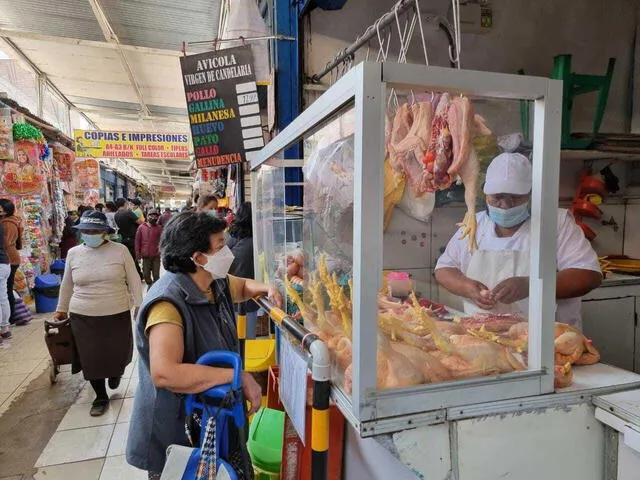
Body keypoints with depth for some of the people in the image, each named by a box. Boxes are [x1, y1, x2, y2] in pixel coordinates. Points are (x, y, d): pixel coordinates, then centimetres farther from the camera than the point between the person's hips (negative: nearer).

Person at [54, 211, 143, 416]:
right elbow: (67, 285, 14)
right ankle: (101, 397, 28)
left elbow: (133, 280, -2)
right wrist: (61, 309, 20)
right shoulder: (73, 253, 1)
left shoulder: (120, 250, -7)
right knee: (91, 358, 7)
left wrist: (139, 306, -4)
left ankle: (115, 372, 45)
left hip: (117, 314, -2)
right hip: (83, 317, 2)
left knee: (118, 352, 8)